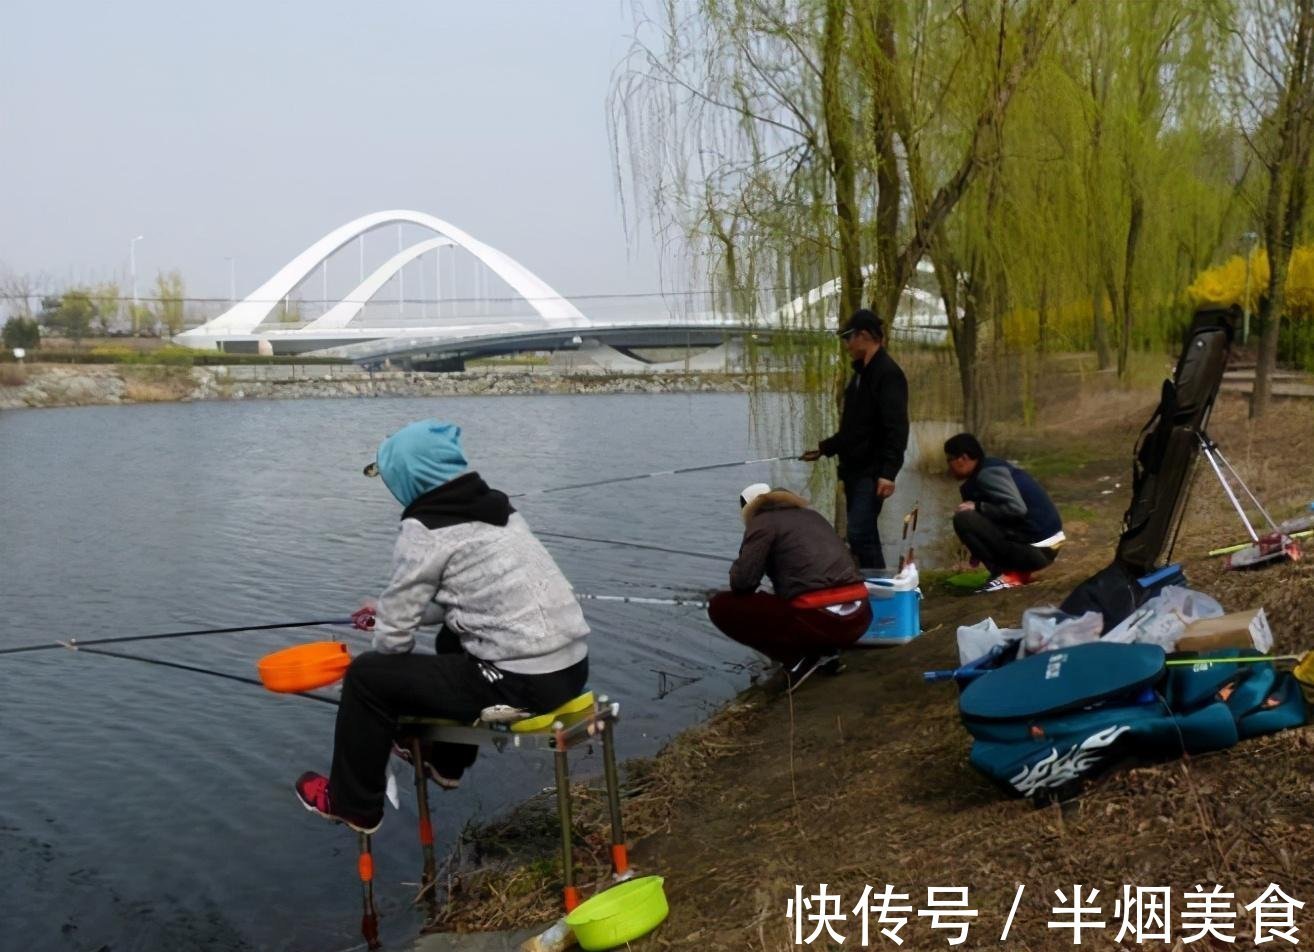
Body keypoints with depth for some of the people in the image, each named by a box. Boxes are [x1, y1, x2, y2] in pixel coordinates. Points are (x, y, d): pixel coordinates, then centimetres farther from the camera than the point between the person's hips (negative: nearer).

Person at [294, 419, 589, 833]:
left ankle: (352, 802, 22)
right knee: (453, 640, 36)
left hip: (523, 683, -9)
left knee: (367, 675, 5)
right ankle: (446, 760, 49)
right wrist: (389, 613, 31)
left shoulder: (424, 530, -10)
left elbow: (395, 633, -5)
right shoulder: (494, 506, 14)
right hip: (571, 664, 9)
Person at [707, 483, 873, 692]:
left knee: (720, 607, 5)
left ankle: (797, 659, 0)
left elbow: (742, 581, -6)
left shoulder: (762, 522, 3)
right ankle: (825, 651, 16)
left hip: (819, 620, -8)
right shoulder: (813, 515, 25)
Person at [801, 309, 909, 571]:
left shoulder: (888, 373, -13)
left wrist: (888, 472, -27)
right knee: (864, 536, 11)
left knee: (859, 535, -14)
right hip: (854, 470, 9)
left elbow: (897, 429, -21)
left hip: (873, 473, -9)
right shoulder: (861, 373, 16)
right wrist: (824, 448, 24)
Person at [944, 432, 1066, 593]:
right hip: (1043, 547, 10)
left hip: (1037, 548, -10)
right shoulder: (992, 468, 17)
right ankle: (1019, 571, 12)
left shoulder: (987, 473, -13)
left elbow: (1016, 508, -24)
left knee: (963, 518, -15)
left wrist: (977, 507, -12)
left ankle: (1008, 575, -9)